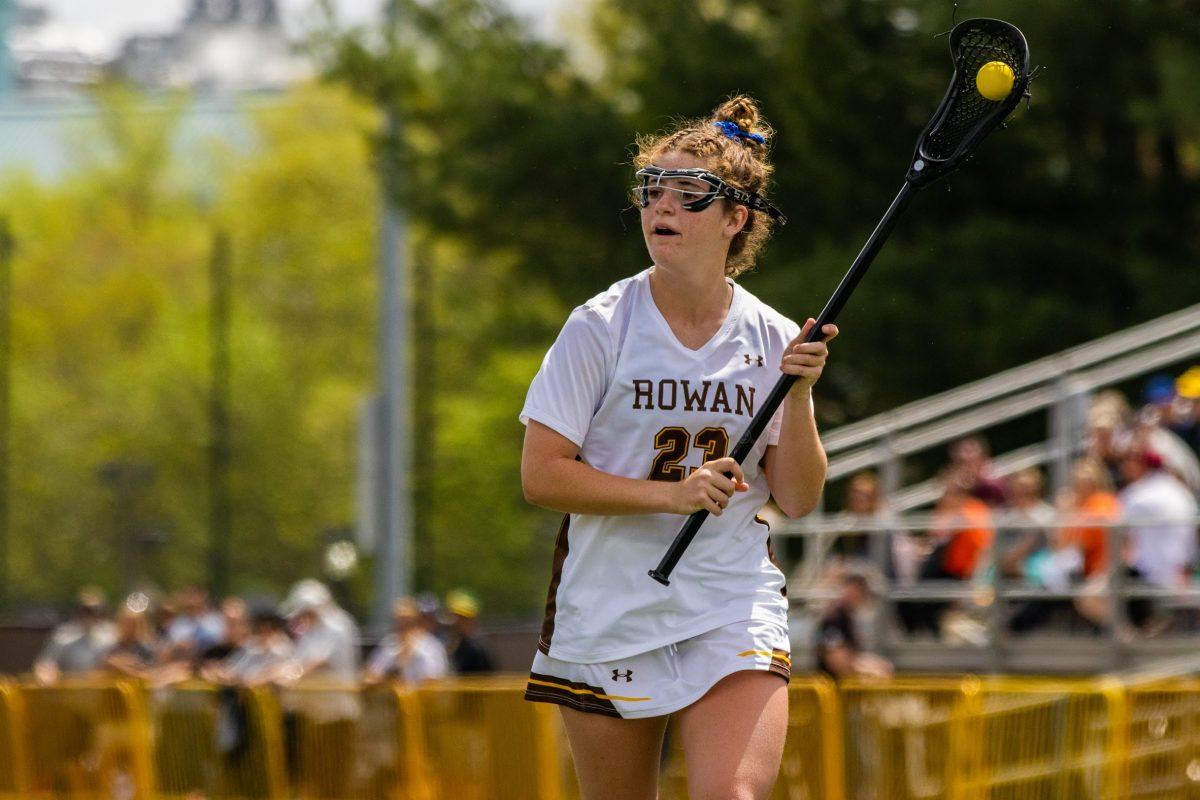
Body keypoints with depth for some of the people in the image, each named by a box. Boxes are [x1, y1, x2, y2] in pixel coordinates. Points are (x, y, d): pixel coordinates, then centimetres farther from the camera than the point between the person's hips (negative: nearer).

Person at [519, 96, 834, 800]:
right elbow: (542, 476, -9)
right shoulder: (599, 328, -6)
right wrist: (671, 494, -19)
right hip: (609, 610, -1)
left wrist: (799, 394, -13)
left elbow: (797, 500, 1)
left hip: (736, 608, 1)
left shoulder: (774, 340, 1)